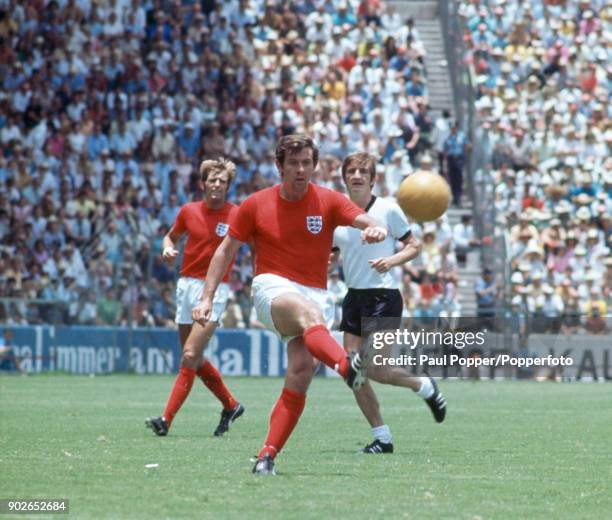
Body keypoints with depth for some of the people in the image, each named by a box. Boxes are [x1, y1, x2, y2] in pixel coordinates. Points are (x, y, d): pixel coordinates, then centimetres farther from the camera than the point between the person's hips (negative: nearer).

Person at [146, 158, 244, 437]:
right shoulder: (189, 211, 5)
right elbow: (172, 236, 21)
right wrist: (168, 248, -2)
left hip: (215, 289, -5)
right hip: (187, 285, 5)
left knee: (191, 355, -15)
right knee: (195, 359, 11)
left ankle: (167, 419, -16)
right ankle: (230, 405, 31)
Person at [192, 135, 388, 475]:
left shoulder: (328, 201, 2)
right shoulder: (256, 205, 3)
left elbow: (367, 222, -12)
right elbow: (226, 250, 10)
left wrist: (376, 229, -37)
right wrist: (208, 297, 4)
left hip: (315, 293, 2)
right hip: (273, 288, -2)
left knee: (301, 373, -17)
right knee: (307, 311, -38)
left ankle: (268, 456, -13)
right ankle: (347, 367, -68)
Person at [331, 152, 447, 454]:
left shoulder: (388, 210, -7)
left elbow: (414, 246, -1)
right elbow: (331, 254, 19)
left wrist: (392, 260, -19)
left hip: (384, 296, -5)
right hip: (354, 296, 5)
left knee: (374, 369, -13)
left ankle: (424, 387, 17)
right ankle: (382, 437, 9)